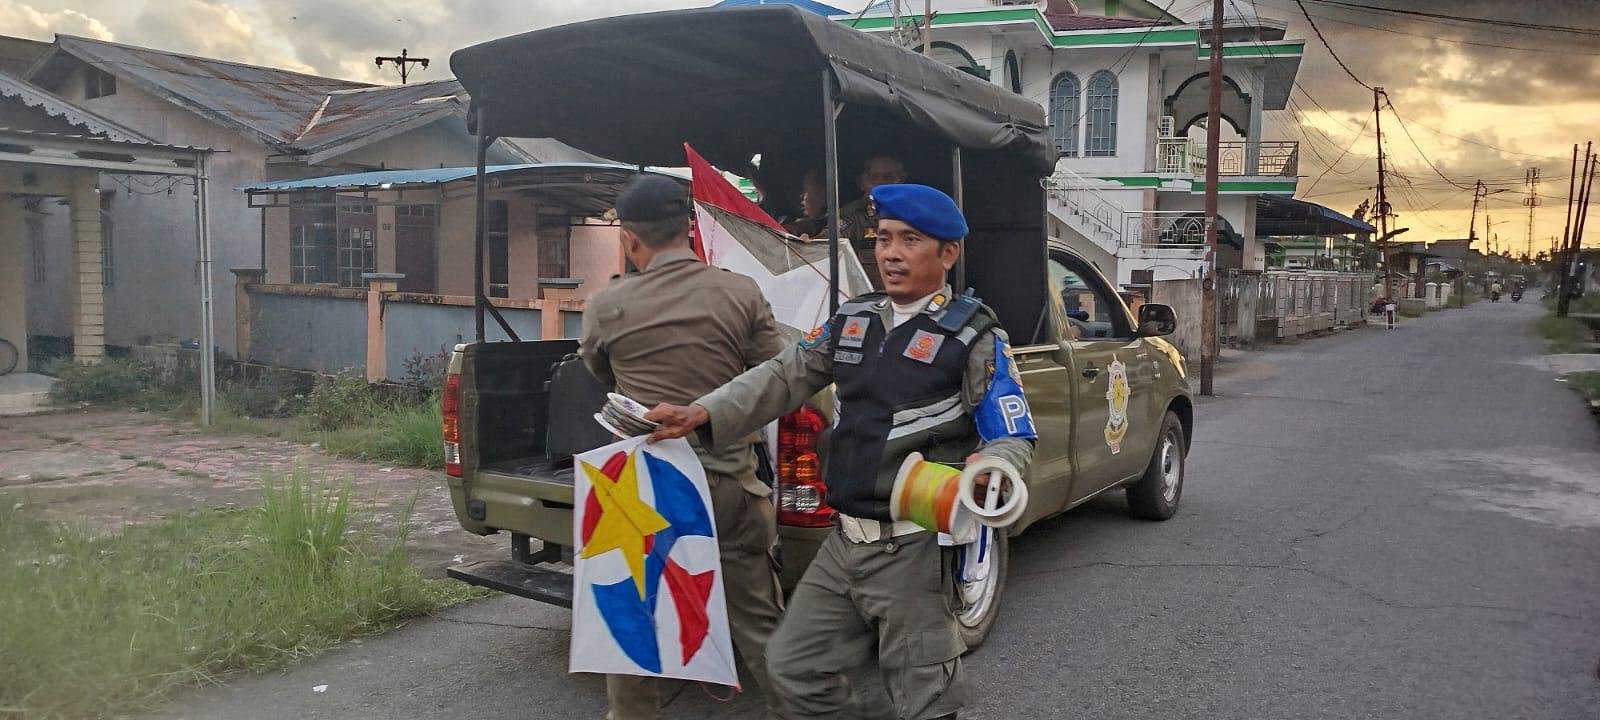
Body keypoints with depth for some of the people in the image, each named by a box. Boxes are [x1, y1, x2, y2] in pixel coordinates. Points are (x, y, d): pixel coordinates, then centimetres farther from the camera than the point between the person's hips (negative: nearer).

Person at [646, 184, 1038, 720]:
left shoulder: (975, 337, -7)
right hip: (844, 541, 6)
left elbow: (1015, 441, -7)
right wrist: (702, 414, -2)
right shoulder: (853, 320, 10)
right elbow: (785, 377, 10)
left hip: (913, 549, -6)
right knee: (793, 667, 16)